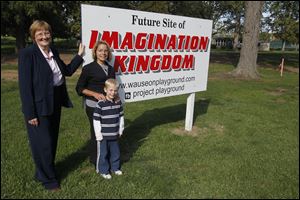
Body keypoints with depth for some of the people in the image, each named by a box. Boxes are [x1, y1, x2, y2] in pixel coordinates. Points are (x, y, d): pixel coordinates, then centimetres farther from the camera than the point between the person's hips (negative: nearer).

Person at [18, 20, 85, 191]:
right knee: (43, 143, 6)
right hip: (39, 106, -7)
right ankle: (48, 178, 27)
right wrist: (30, 113, -19)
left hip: (55, 103, 7)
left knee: (52, 140, 19)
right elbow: (25, 85, -17)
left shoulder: (54, 52, 7)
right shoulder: (27, 54, -15)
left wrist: (80, 55, 6)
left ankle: (43, 171, 40)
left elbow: (67, 71, 14)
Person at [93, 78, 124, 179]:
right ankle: (103, 170, 25)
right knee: (103, 153, 8)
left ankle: (115, 167, 36)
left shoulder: (118, 103, 0)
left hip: (114, 134, 5)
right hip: (103, 135, -5)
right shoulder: (100, 104, -16)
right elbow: (96, 120, -13)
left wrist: (120, 130, 11)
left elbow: (121, 117, 11)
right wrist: (98, 134, -11)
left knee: (115, 152, 17)